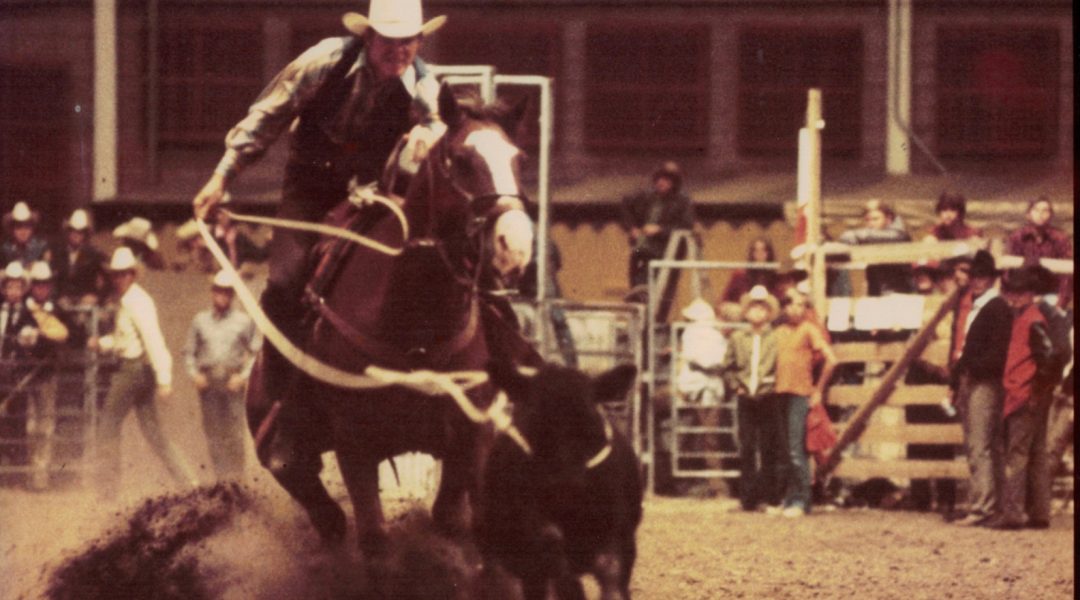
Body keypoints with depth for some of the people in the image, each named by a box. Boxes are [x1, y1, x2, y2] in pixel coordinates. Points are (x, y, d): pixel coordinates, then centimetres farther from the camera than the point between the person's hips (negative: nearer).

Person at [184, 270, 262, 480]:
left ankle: (236, 475, -3)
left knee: (234, 430, -7)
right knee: (213, 431, 1)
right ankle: (220, 474, 7)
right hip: (208, 381, 2)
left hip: (232, 381, -2)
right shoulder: (200, 321, 10)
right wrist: (195, 374, 0)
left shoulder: (243, 321, 4)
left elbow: (256, 352, 4)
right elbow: (189, 352, 15)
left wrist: (243, 376, -7)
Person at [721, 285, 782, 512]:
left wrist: (776, 385, -7)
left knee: (771, 450, -1)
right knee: (747, 450, 3)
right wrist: (736, 386, 4)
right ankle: (748, 499, 6)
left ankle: (772, 499, 3)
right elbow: (728, 368, 16)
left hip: (769, 400, -3)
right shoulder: (737, 338, 10)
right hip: (746, 400, 3)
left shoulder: (776, 338, -2)